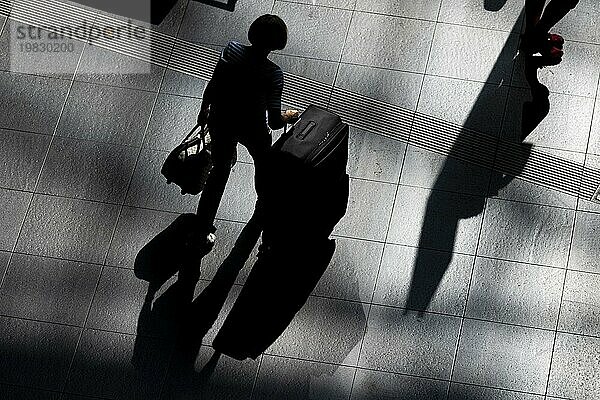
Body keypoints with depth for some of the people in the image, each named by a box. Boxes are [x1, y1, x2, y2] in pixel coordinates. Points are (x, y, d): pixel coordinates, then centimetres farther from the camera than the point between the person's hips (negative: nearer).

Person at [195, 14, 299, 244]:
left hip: (221, 122, 3)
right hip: (253, 130, -3)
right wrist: (287, 117, -5)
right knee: (263, 164, 31)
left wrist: (203, 111, 9)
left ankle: (203, 227, 28)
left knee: (219, 171, 22)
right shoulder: (273, 74, -29)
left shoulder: (231, 50, -21)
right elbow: (274, 121, -28)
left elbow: (212, 87, -10)